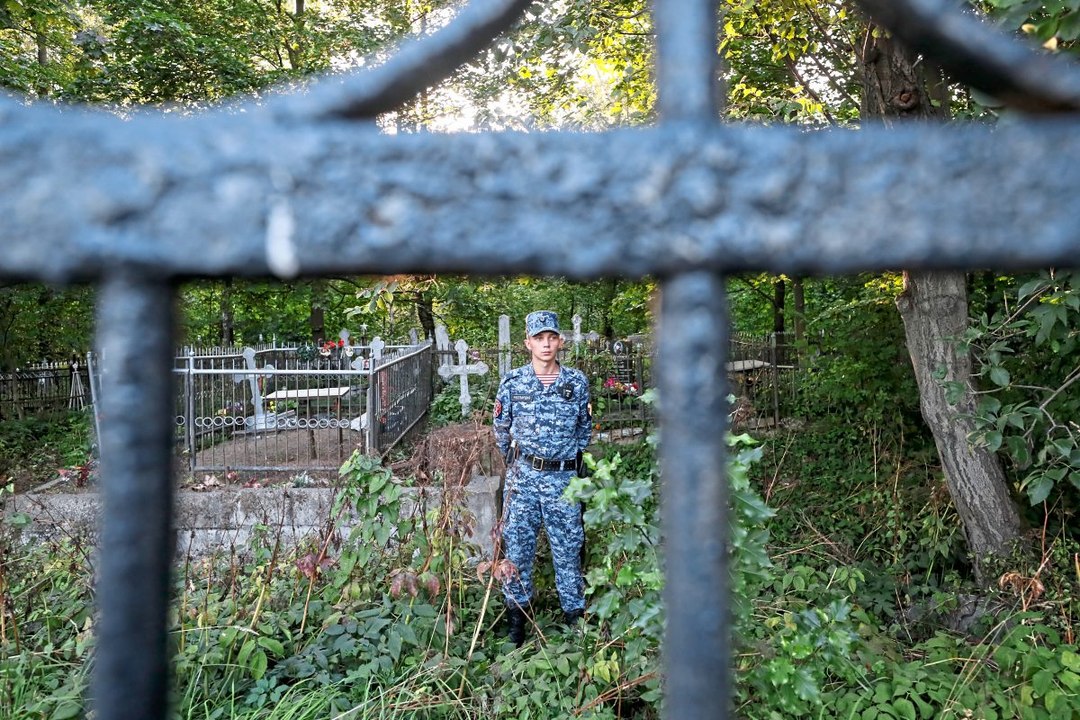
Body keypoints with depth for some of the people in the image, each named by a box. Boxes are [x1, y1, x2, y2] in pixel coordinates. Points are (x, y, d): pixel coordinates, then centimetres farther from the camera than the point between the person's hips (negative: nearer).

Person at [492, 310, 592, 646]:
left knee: (568, 548, 9)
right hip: (522, 477, 0)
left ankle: (574, 612, 24)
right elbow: (500, 429, 9)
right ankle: (516, 612, 23)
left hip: (563, 478, 0)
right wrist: (517, 462, 11)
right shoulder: (512, 382, -2)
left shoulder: (577, 382, -1)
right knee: (517, 545, 8)